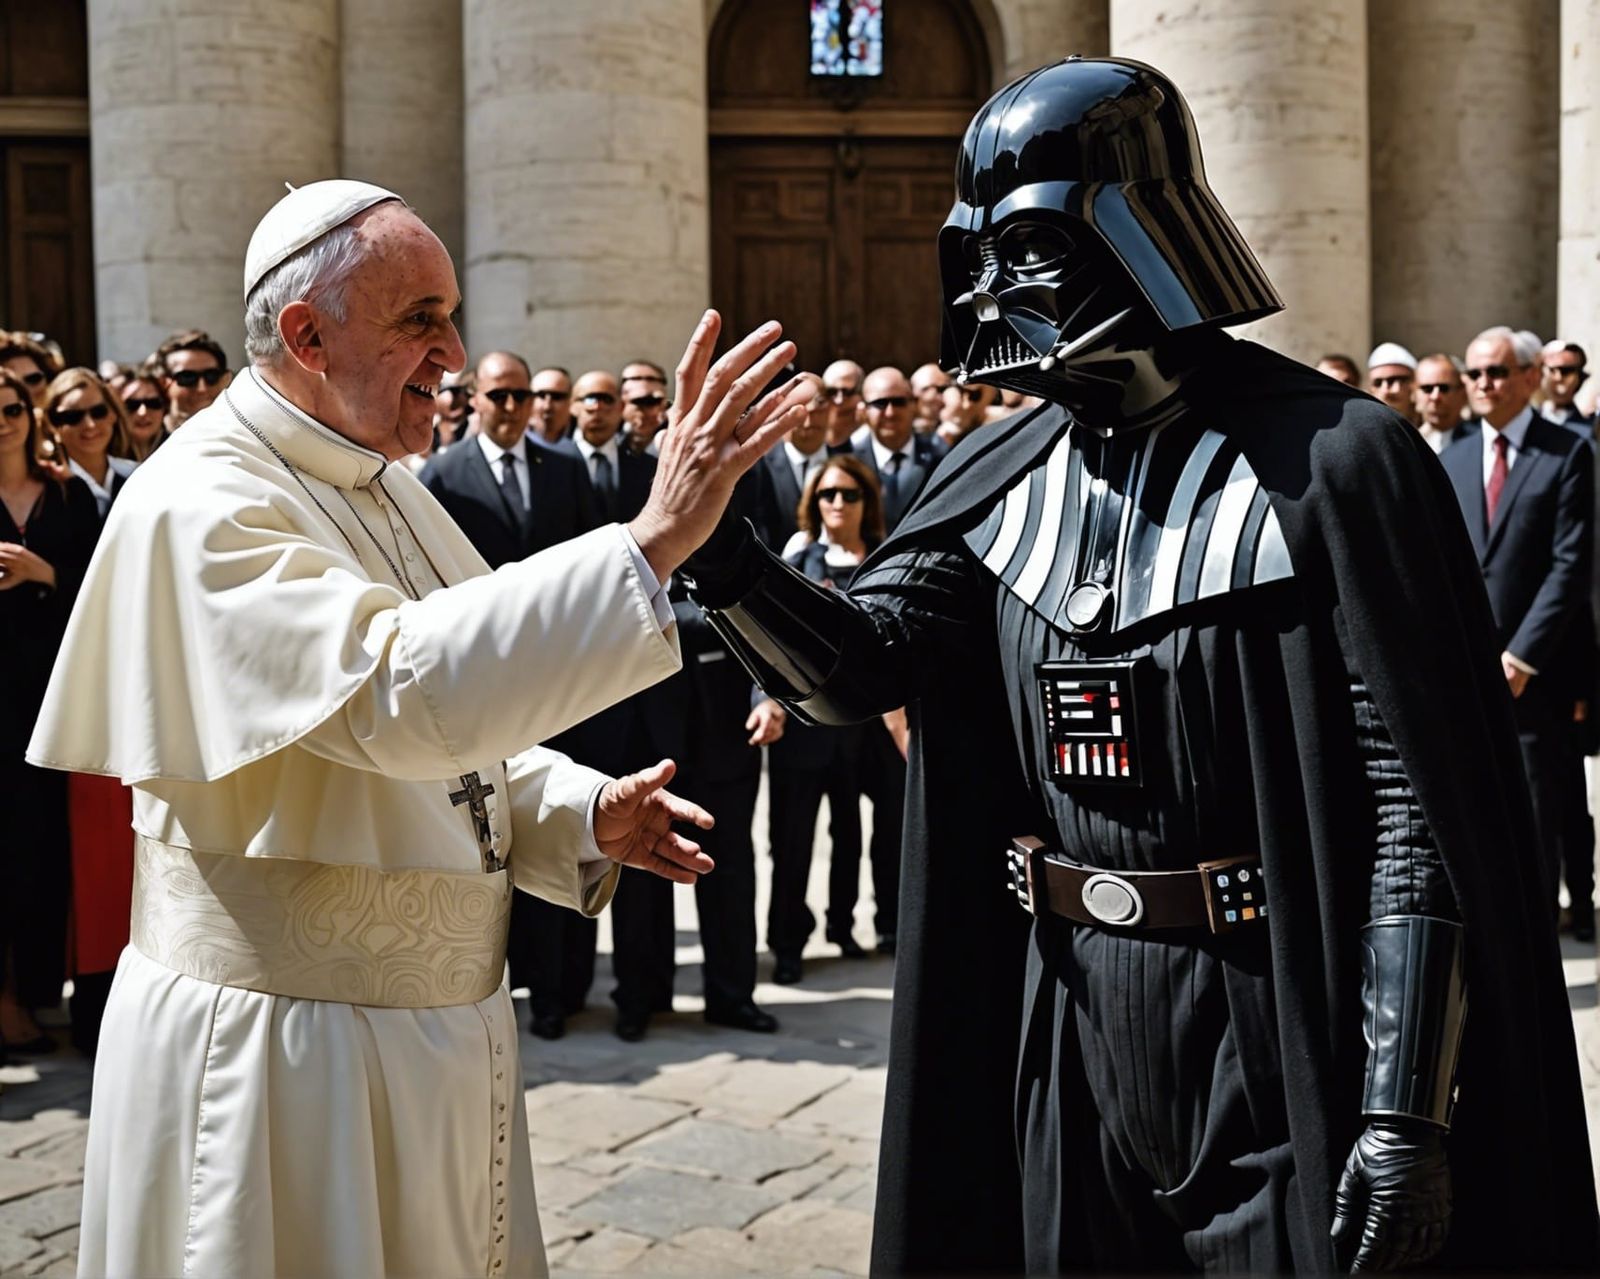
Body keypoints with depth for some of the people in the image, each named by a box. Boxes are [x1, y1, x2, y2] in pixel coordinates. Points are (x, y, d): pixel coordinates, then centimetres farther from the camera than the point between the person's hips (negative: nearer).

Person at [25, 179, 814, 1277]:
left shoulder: (383, 483, 9)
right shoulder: (199, 507, -19)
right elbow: (397, 693, -35)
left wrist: (581, 814, -1)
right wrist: (652, 540, -38)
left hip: (441, 1014, 8)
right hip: (281, 1043, -8)